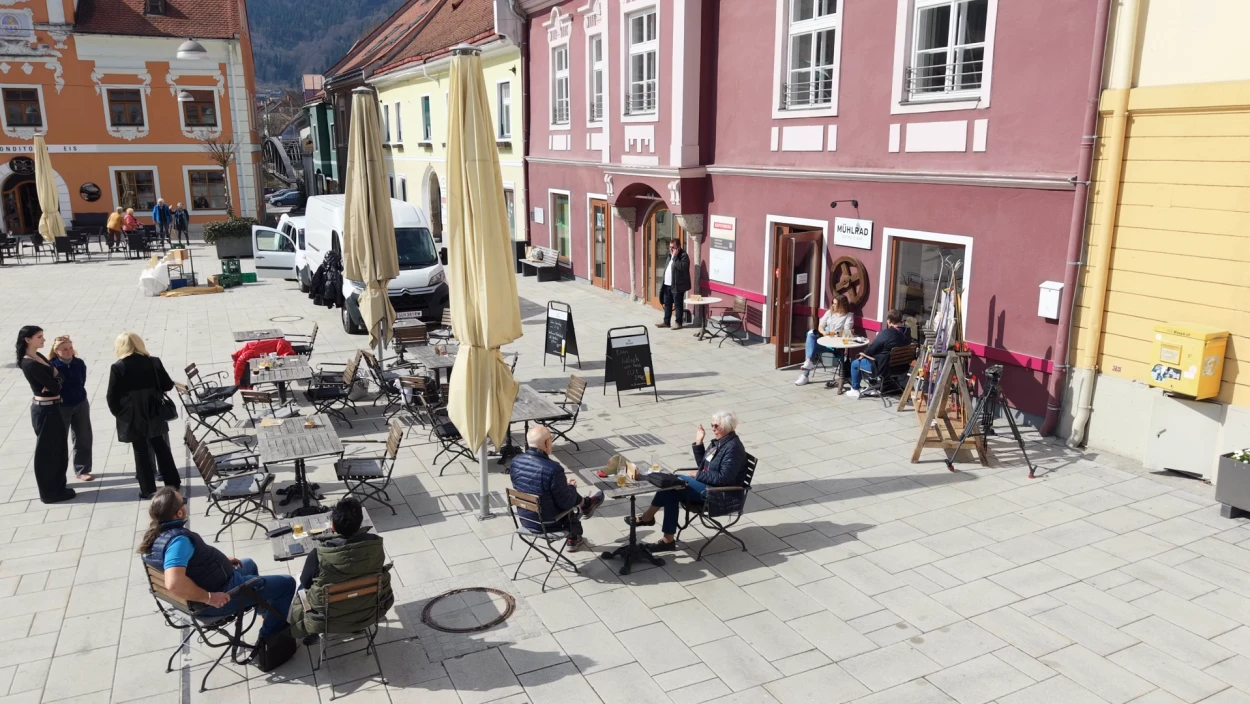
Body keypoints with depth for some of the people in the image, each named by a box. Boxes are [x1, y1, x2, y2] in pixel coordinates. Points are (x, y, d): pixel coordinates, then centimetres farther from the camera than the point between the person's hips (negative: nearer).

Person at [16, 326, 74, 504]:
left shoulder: (38, 357, 7)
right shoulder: (30, 364, -22)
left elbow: (56, 375, 4)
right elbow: (56, 387, -21)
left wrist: (52, 383, -17)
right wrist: (54, 380, 0)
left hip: (50, 408, 9)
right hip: (45, 410, -9)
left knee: (57, 448, 17)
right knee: (48, 450, 2)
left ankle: (55, 487, 28)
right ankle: (50, 493, 14)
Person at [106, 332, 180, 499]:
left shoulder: (117, 367, -11)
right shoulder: (154, 362, -4)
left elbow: (112, 396, -9)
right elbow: (167, 385, 1)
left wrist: (118, 413, 6)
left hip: (132, 417, -2)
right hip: (153, 413, 3)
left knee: (141, 451, 6)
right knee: (161, 446, 16)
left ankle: (148, 489, 10)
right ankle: (172, 481, 21)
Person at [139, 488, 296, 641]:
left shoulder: (155, 535, -2)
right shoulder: (178, 539, -33)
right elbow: (174, 582, -47)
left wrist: (222, 561, 12)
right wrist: (209, 597, -35)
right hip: (220, 596, -10)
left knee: (249, 564, 36)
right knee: (287, 584, -2)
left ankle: (268, 613, 50)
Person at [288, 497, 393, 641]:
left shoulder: (318, 555, -29)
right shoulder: (375, 544, -22)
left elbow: (306, 582, -9)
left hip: (331, 618, -2)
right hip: (370, 612, 2)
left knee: (303, 589, 28)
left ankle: (308, 634, 48)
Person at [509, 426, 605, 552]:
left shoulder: (516, 461, -12)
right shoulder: (553, 469, -31)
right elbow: (566, 503, -21)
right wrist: (571, 487, 1)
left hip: (525, 520, 5)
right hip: (548, 525, -5)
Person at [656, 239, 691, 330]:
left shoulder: (683, 256, -12)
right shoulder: (670, 255, 16)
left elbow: (681, 267, -27)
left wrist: (675, 257, -23)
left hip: (677, 285, -9)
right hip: (667, 285, 9)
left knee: (678, 305, 0)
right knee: (667, 304, 13)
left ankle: (678, 323, 8)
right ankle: (666, 322, 22)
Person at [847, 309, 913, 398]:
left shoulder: (885, 333, -25)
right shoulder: (907, 334, -4)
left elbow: (872, 348, -15)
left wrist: (862, 354, 3)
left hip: (882, 368, -8)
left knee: (855, 363, 12)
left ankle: (855, 390, 21)